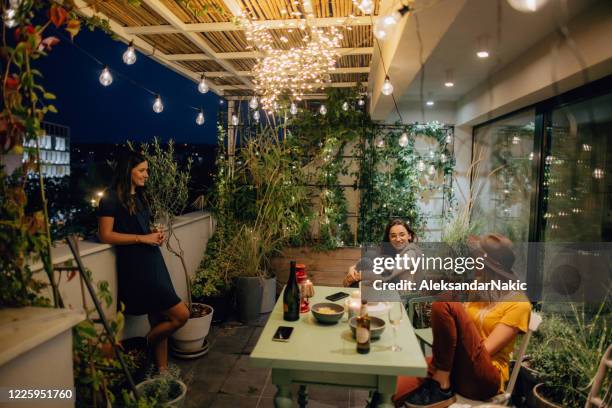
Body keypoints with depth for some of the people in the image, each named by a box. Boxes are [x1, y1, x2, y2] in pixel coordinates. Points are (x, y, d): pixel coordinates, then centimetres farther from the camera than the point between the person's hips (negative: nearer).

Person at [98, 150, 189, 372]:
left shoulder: (139, 197, 16)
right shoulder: (112, 197, -8)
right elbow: (105, 235, -13)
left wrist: (155, 234, 6)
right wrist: (142, 238, -15)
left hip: (152, 261, 8)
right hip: (134, 265, -8)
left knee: (159, 320, 10)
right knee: (180, 315, -9)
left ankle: (162, 370, 21)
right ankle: (144, 346, 14)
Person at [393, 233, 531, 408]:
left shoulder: (519, 303, 0)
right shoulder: (475, 291, 18)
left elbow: (486, 349, -10)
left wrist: (441, 365, -14)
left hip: (482, 378, -3)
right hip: (453, 367, 3)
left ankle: (441, 386, -18)